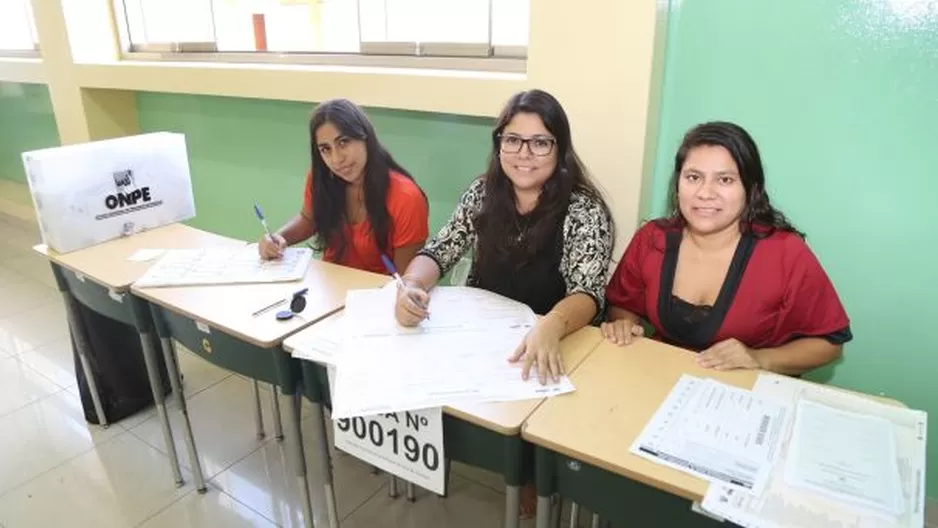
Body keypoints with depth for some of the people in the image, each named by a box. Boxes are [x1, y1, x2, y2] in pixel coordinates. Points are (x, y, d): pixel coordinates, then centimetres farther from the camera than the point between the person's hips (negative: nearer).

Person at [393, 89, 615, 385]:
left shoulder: (584, 212, -12)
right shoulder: (483, 193, 0)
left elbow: (588, 293, -20)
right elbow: (438, 253, 0)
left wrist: (550, 327, -42)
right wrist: (411, 286, -22)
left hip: (546, 349, -3)